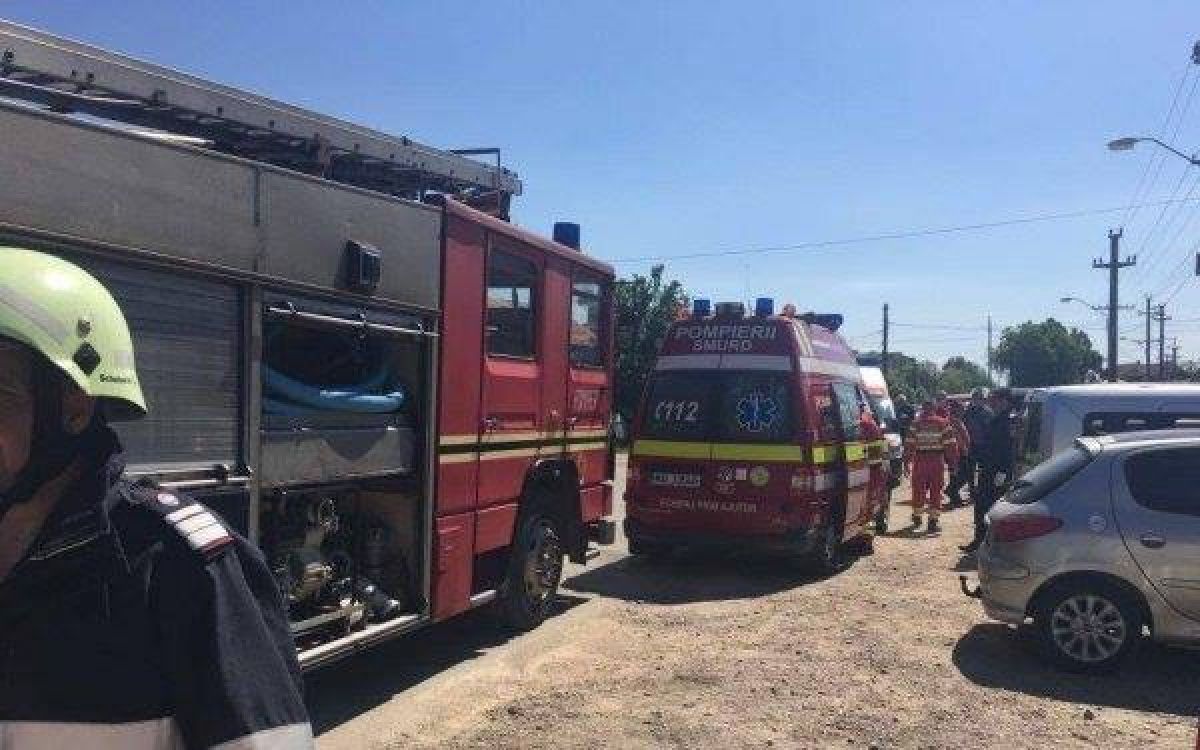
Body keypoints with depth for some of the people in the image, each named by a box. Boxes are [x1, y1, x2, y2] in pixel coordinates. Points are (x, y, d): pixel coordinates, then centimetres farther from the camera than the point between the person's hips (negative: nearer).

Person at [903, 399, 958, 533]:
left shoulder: (916, 424, 2)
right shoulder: (943, 424, 2)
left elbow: (909, 445, -1)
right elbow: (950, 445, -3)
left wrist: (907, 462, 4)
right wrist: (952, 462, 5)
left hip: (920, 460, 1)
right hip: (937, 461, -1)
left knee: (918, 490, 14)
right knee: (936, 492, 6)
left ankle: (917, 517, 26)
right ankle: (933, 522, 5)